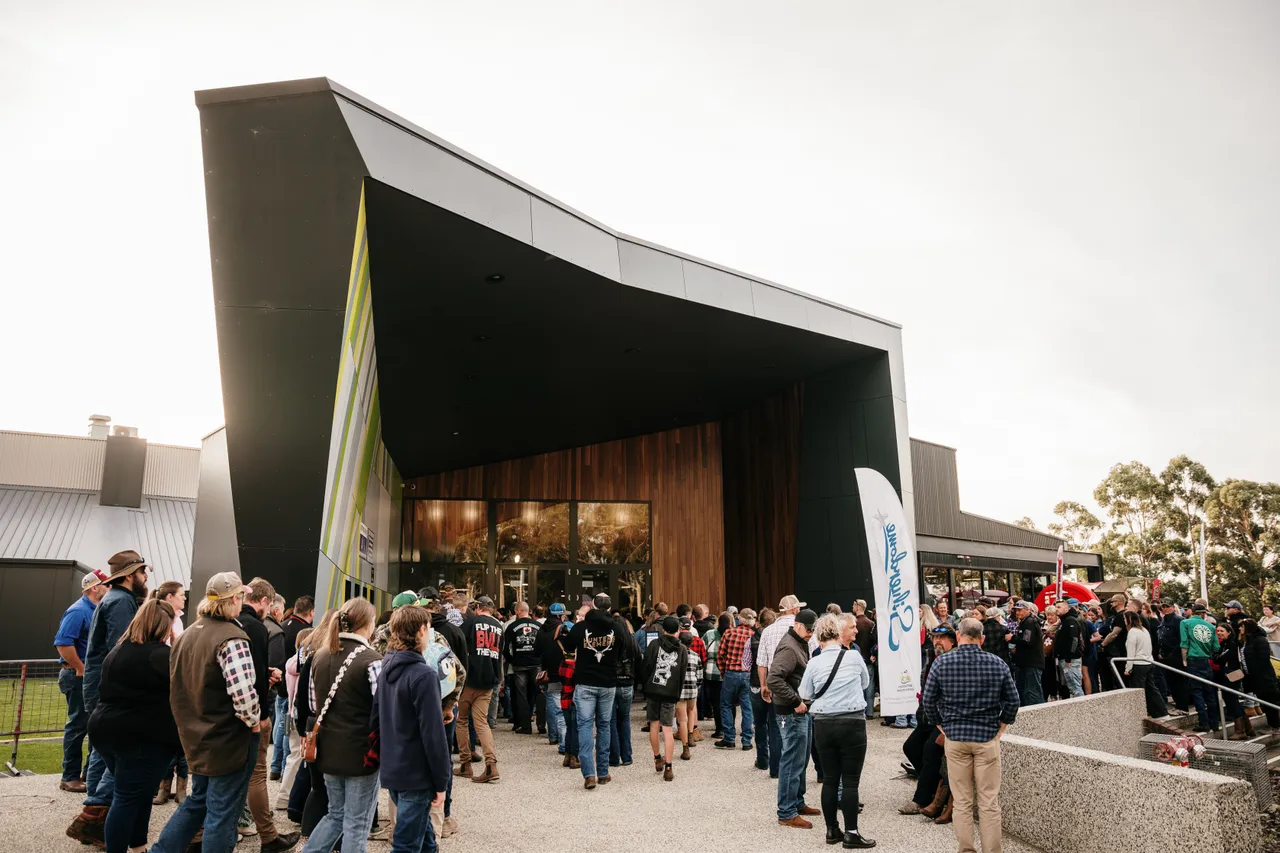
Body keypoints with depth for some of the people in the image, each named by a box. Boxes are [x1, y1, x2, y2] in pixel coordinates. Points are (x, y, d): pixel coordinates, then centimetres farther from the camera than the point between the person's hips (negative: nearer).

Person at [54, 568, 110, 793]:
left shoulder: (96, 610, 13)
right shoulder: (79, 611, -15)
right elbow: (63, 643, -25)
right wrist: (81, 669, -19)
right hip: (78, 675, -9)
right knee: (78, 725, -2)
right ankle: (70, 777, 6)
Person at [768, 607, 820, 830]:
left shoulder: (801, 644, 13)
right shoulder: (789, 648, -20)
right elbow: (774, 679, -29)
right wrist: (796, 701, -24)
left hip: (802, 711, 10)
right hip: (792, 713, -10)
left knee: (801, 760, 19)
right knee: (793, 762, -4)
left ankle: (797, 803, 31)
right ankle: (787, 813, 4)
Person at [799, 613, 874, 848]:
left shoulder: (814, 663, -4)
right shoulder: (854, 657, -6)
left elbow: (806, 697, 5)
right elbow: (865, 683, 11)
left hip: (823, 724, 2)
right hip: (852, 723, -2)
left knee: (830, 779, 11)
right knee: (850, 780, 4)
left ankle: (832, 830, 21)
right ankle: (851, 833, 9)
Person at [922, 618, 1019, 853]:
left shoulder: (942, 663, -5)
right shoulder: (998, 664, -3)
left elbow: (928, 700, -3)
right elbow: (1013, 701, 1)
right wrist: (1001, 727, 13)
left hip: (954, 737, 0)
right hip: (988, 737, 0)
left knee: (961, 801, 8)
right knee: (989, 801, 6)